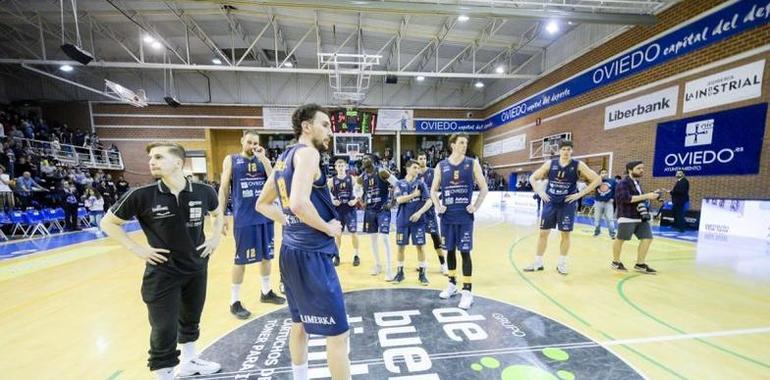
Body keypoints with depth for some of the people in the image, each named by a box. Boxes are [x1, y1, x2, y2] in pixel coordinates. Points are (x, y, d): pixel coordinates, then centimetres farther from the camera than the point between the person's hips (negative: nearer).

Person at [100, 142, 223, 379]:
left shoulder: (204, 192, -10)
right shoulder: (141, 196, -14)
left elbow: (218, 214, 11)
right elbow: (107, 223, 0)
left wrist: (215, 237, 0)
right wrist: (137, 249, -9)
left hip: (196, 269, 3)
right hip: (162, 274, -3)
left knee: (191, 321, 23)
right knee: (164, 332, 6)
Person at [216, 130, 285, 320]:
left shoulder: (264, 160, 8)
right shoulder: (231, 160, 2)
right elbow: (224, 189, 1)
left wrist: (262, 159, -11)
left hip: (265, 216, 4)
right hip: (244, 218, -3)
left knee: (266, 255, 12)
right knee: (241, 260, 4)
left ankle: (266, 292, 30)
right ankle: (235, 302, 19)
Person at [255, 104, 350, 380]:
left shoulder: (283, 158, 14)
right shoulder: (307, 152, -13)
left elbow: (263, 204, 21)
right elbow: (299, 203, -29)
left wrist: (290, 222, 14)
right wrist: (329, 227, -15)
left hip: (291, 251, 10)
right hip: (311, 254, -10)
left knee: (300, 323, 24)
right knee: (338, 334, 2)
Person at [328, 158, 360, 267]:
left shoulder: (351, 179, -1)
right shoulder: (332, 181, 1)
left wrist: (355, 200, -10)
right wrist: (332, 201, -9)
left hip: (350, 209, -1)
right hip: (338, 210, 1)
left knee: (353, 233, 1)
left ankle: (356, 256, 16)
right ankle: (337, 256, 24)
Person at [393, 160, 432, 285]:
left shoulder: (421, 183, 1)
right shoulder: (400, 184, 4)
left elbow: (429, 201, -7)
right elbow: (399, 200, -10)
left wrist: (419, 213, -18)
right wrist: (414, 194, -12)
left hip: (418, 220, -1)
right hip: (403, 220, 1)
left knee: (419, 246, 4)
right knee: (401, 246, 8)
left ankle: (422, 273, 19)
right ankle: (400, 272, 24)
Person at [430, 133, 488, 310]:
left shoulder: (472, 164, 0)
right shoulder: (441, 166, 3)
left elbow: (484, 188, 4)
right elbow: (433, 190, 10)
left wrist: (476, 206, -6)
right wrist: (438, 207, -3)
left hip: (465, 216, -2)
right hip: (447, 216, 2)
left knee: (465, 252, -1)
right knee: (450, 250, 13)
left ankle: (467, 291, 10)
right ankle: (452, 283, 31)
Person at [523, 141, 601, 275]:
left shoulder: (578, 165, -4)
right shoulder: (550, 163, 0)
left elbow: (597, 179, -4)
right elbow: (532, 178, 7)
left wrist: (580, 194, -10)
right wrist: (540, 192, -4)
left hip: (567, 204, -1)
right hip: (550, 202, 1)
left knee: (565, 234, 5)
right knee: (543, 232, 3)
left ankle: (561, 263, 22)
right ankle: (538, 263, 14)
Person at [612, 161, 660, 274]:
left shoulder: (636, 182, 17)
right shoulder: (623, 183, -12)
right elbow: (627, 198, -24)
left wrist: (651, 196, 13)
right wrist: (646, 196, -22)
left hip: (641, 217, 9)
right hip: (627, 217, -9)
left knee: (647, 238, 3)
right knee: (621, 239, 2)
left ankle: (640, 264, 13)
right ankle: (616, 262, 17)